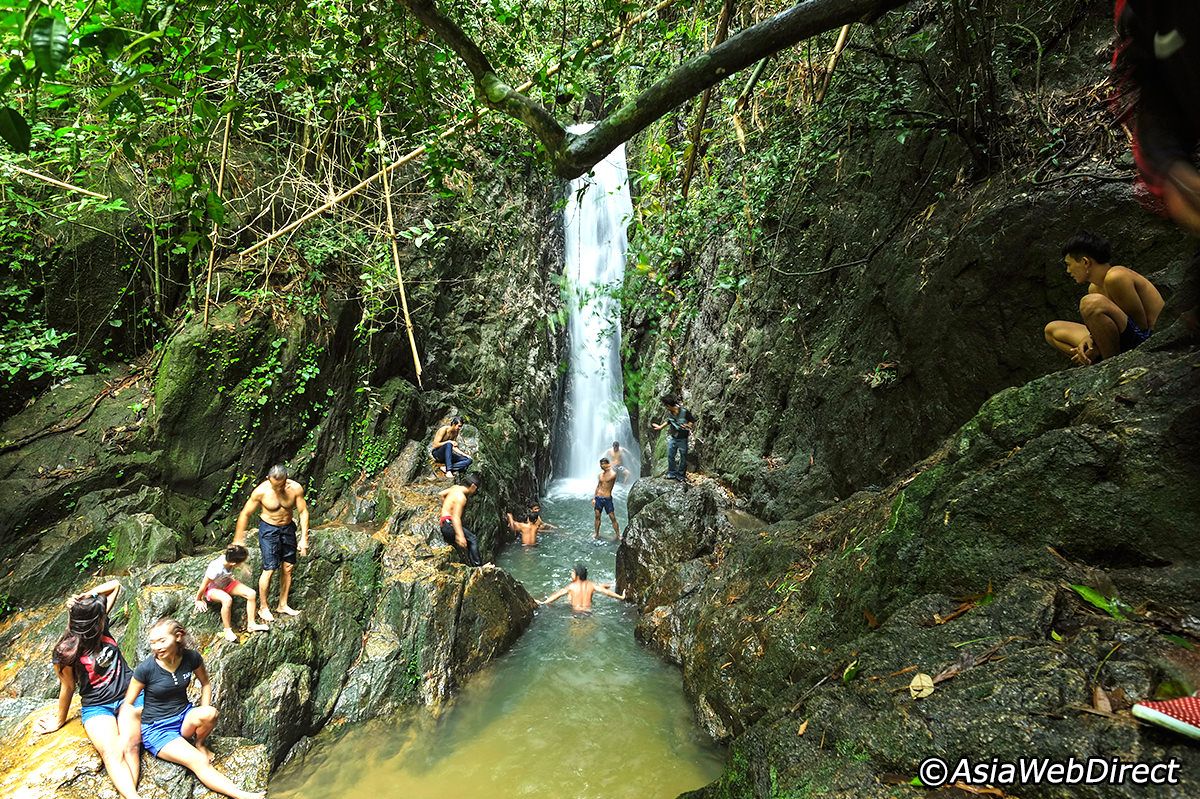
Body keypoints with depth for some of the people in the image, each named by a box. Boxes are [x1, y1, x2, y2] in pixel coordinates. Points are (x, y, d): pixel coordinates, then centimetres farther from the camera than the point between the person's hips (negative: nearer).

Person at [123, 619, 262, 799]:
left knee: (210, 713, -34)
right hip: (156, 729, -3)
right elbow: (128, 704, -5)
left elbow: (205, 683, 7)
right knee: (200, 762, -26)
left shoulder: (191, 658, -10)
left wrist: (205, 712, -4)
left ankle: (199, 743, -1)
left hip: (184, 716, 3)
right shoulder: (145, 668, -17)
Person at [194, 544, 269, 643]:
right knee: (227, 600, -39)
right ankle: (228, 630, -20)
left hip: (227, 583, 6)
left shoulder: (228, 558, -24)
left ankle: (251, 624, -3)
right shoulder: (215, 569, -39)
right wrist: (198, 600, -6)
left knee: (252, 594, -16)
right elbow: (203, 586, -21)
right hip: (212, 589, -6)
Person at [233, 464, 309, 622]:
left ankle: (283, 605, 25)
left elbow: (303, 512, -8)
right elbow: (245, 514, -10)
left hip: (288, 528, 3)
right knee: (269, 569, -5)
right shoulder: (261, 491, -22)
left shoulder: (296, 489, -17)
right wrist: (237, 540, -4)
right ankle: (263, 607, 14)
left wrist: (304, 538, -10)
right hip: (268, 529, -3)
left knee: (288, 568, 8)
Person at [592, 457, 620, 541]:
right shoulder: (601, 474, 10)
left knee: (613, 518, -3)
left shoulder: (613, 474, -7)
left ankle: (618, 535, 4)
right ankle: (596, 534, 23)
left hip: (607, 498, -5)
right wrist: (594, 498, 15)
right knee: (597, 517, 10)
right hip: (598, 497, 6)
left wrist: (609, 468, -14)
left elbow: (609, 478, -25)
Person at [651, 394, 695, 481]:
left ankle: (681, 474, 25)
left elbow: (693, 421, -12)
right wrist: (660, 427, 18)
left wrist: (688, 426, -28)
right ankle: (672, 473, 23)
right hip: (672, 437, 5)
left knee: (683, 457, 9)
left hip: (683, 439, -5)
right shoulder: (669, 413, -5)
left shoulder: (684, 412, -23)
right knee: (670, 456, 8)